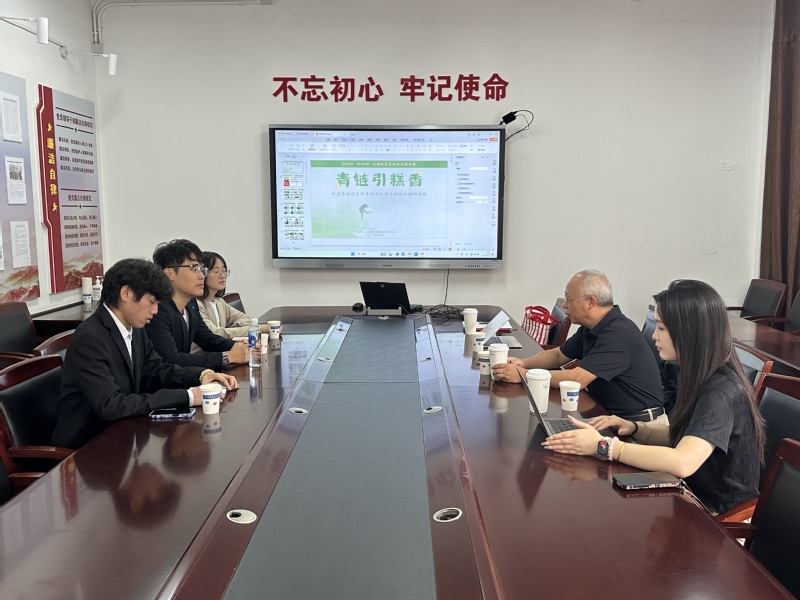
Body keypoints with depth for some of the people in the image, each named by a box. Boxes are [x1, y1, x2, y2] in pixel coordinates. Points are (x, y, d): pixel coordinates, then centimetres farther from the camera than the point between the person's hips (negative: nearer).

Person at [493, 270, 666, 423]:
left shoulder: (618, 333, -23)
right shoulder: (590, 329, 6)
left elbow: (577, 379, -28)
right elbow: (558, 355, 19)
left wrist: (523, 375, -22)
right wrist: (524, 363, 0)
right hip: (609, 414, 8)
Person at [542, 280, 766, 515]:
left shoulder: (720, 394, -26)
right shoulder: (704, 380, 2)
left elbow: (682, 462, -38)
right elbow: (679, 436, 13)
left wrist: (603, 446, -32)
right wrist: (635, 429, -6)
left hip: (717, 516, -7)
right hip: (696, 497, 7)